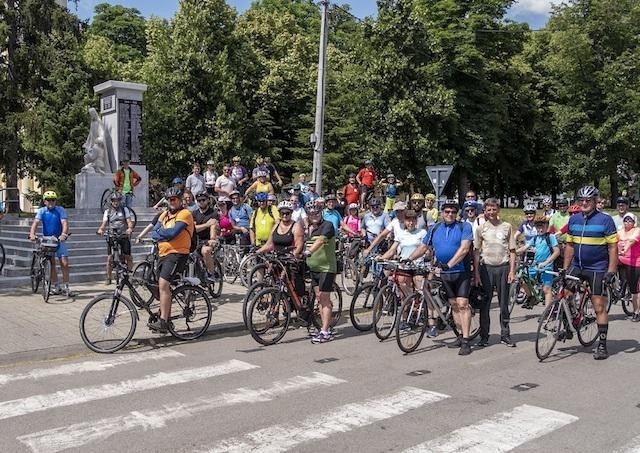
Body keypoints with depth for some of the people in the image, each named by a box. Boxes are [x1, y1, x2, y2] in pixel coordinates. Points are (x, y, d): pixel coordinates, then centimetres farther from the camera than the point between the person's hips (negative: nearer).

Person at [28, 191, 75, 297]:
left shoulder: (60, 210, -5)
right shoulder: (41, 211, -1)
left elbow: (64, 223, -17)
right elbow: (36, 222, -15)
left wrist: (64, 234, -36)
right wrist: (32, 233, -34)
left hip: (59, 240, -1)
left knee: (64, 263, -7)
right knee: (51, 264, 3)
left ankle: (66, 287, 0)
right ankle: (56, 287, 13)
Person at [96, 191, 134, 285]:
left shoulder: (125, 209, 7)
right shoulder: (108, 211, 10)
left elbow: (129, 221, -2)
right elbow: (104, 223, 1)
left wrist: (130, 228, -25)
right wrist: (100, 229, -22)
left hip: (124, 236, -1)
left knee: (128, 257, -5)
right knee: (110, 258, -5)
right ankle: (108, 278, 5)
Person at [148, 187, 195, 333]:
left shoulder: (185, 214, -7)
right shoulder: (164, 215, 17)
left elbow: (173, 232, -19)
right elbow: (154, 233, 8)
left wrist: (160, 231, -2)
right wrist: (165, 235, -10)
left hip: (177, 253, -9)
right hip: (163, 254, 9)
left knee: (163, 284, -22)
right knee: (164, 287, 14)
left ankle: (163, 321, -23)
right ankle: (167, 318, 27)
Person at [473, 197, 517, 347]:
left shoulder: (507, 227, 5)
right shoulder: (481, 228, 4)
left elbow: (512, 251, 6)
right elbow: (476, 252, 3)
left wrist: (512, 271, -2)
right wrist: (476, 273, -3)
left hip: (503, 267, 0)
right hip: (486, 268, 0)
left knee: (504, 303, 7)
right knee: (485, 303, 2)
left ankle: (505, 335, 17)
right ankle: (484, 336, 11)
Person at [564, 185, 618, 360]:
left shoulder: (605, 220, -7)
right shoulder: (574, 219, 7)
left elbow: (613, 247, -8)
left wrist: (611, 272, -15)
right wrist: (565, 268, 8)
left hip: (598, 269, -4)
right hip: (577, 267, 5)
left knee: (599, 308, -1)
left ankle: (602, 345, 8)